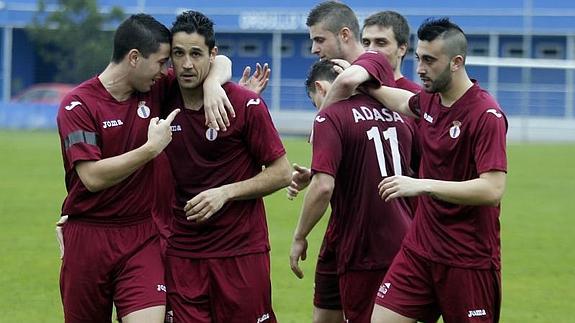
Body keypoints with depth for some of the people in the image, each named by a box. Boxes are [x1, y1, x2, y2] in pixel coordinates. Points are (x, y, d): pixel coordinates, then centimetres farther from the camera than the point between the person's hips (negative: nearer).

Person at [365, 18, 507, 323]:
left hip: (468, 259, -7)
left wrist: (422, 186, -27)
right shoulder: (430, 100, 7)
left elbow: (492, 189, -25)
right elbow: (404, 103, 34)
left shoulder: (486, 115, -16)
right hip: (419, 248, 7)